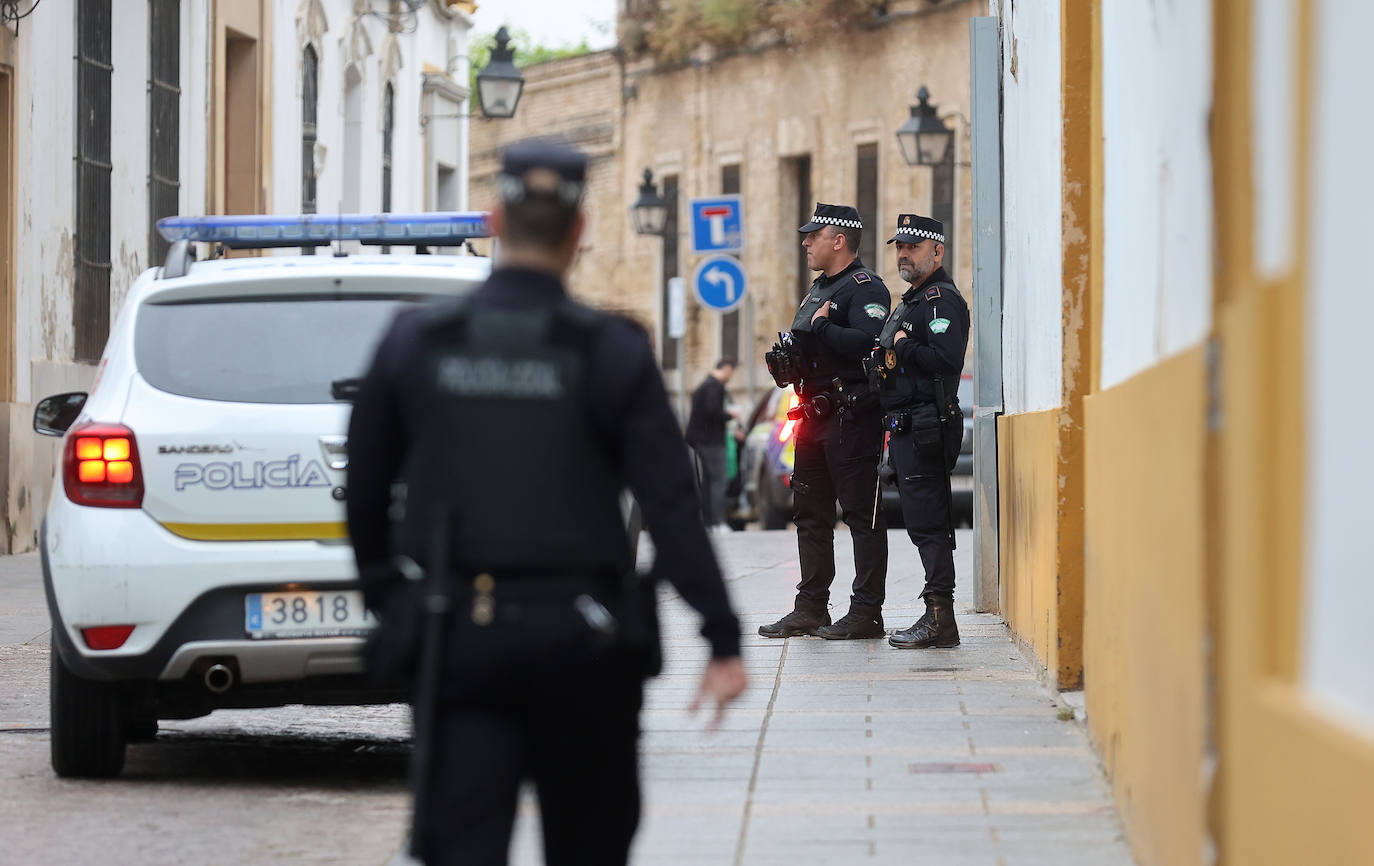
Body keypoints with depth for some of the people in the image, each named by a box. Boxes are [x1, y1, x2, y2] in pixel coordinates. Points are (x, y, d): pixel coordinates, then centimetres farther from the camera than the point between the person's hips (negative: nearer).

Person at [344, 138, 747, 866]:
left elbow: (364, 491, 9)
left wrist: (385, 599, 24)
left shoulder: (414, 343, 1)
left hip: (457, 639, 1)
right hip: (581, 639, -1)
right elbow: (671, 506, -10)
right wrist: (723, 639, -8)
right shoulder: (611, 353, -5)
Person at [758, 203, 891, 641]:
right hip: (815, 416, 10)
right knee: (810, 514, 11)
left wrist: (822, 328, -16)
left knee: (861, 514, -5)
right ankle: (810, 610, 17)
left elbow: (868, 340, -27)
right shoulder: (819, 289, 19)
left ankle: (866, 612, -3)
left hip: (852, 419, -10)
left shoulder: (865, 288, -10)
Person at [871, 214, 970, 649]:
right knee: (923, 521, 11)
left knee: (927, 522, -12)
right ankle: (938, 617, 14)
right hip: (907, 428, 11)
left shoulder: (942, 299, -10)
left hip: (926, 428, -11)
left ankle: (939, 618, -13)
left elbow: (947, 359, -25)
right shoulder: (911, 301, 23)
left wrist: (903, 345, -15)